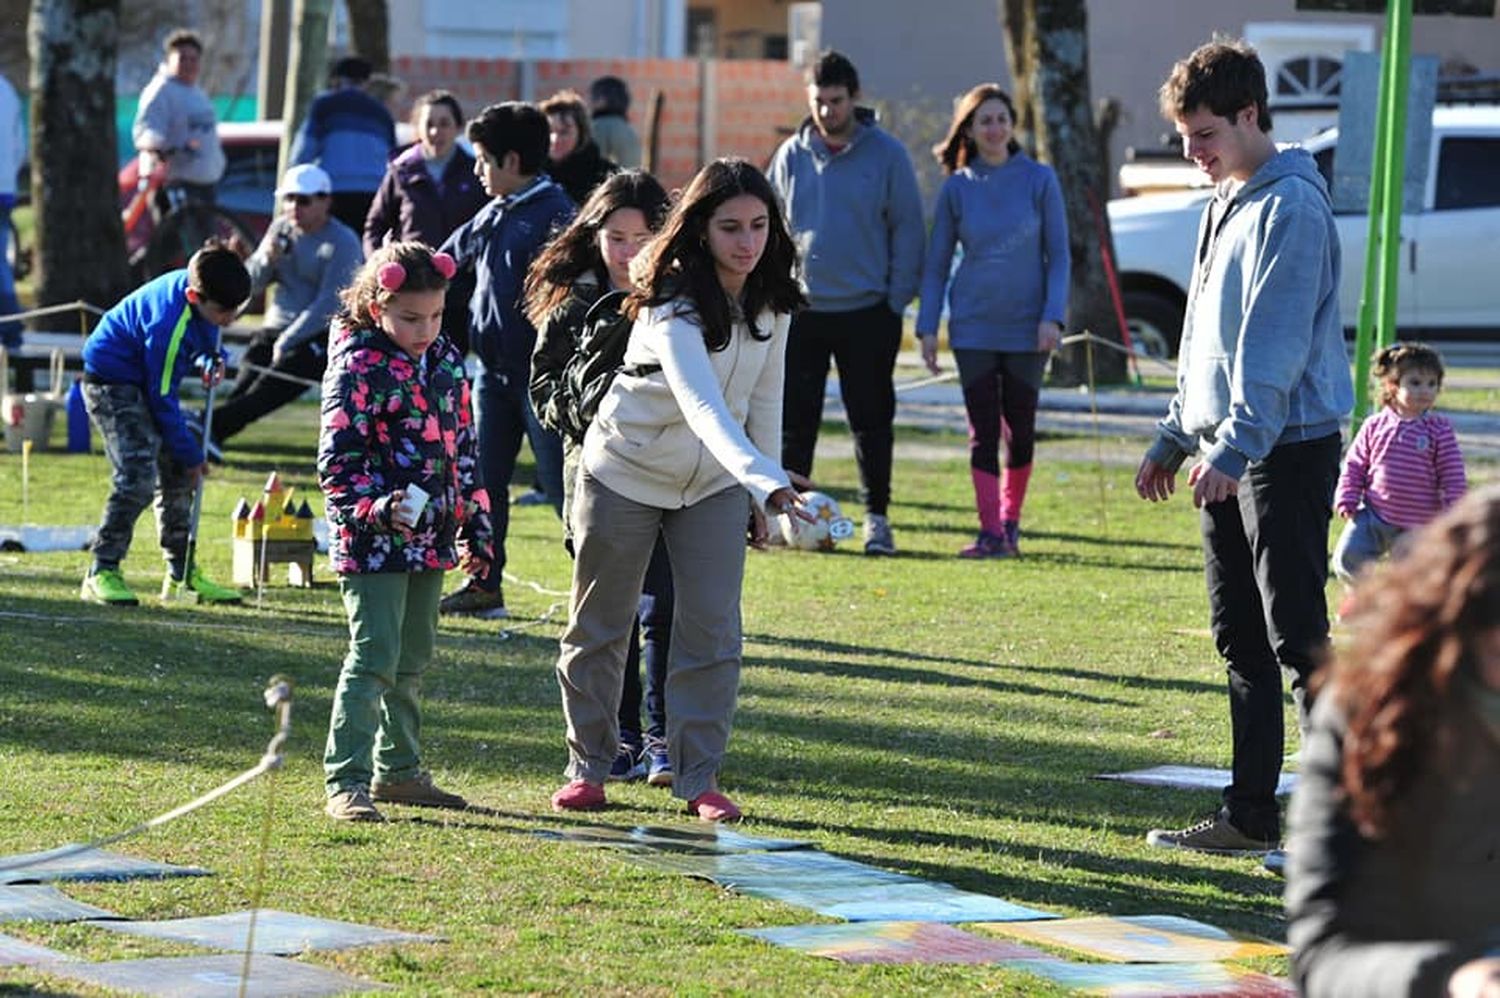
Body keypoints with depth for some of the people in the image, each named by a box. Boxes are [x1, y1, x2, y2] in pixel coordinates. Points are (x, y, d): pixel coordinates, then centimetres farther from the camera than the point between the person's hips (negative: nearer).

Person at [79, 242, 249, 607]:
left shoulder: (204, 297, -10)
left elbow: (204, 342, 14)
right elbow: (163, 399, -24)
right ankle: (102, 573, -14)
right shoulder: (168, 322, -33)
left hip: (146, 382, 9)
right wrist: (192, 455, -16)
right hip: (113, 382, -9)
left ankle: (182, 573, 15)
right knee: (137, 477, -20)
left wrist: (211, 361, -10)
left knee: (177, 475, 7)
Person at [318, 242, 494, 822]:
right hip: (371, 542, -7)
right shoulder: (358, 367, -12)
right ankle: (346, 781, -9)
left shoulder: (446, 362, 9)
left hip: (429, 540, 7)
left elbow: (464, 449, 18)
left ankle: (398, 770, 27)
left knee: (412, 662, 16)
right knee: (373, 659, -11)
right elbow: (336, 460, -15)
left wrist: (476, 527, 17)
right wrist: (374, 509, -30)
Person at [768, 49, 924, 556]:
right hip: (801, 309, 2)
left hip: (867, 310, -2)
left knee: (872, 420, 3)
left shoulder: (887, 154, -3)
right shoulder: (792, 156, 6)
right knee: (795, 419, 4)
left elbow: (908, 230, -1)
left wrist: (897, 299, -7)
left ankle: (877, 517, 11)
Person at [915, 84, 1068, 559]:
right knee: (983, 431, -3)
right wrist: (927, 327, -1)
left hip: (1026, 324, 0)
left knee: (1020, 429, 7)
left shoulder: (1039, 180, -1)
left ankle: (1010, 522, 22)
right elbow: (937, 264, 6)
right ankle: (990, 532, -3)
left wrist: (1052, 317, -10)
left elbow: (1058, 254, 0)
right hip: (973, 326, 0)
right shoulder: (956, 188, 2)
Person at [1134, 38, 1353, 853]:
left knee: (1297, 640, -9)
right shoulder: (1226, 202, 17)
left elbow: (1276, 343, -21)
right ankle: (1250, 816, 15)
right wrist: (1174, 437, 21)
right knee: (1241, 642, 10)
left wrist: (1233, 447, -25)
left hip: (1287, 449, -10)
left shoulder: (1290, 206, -14)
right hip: (1227, 452, 10)